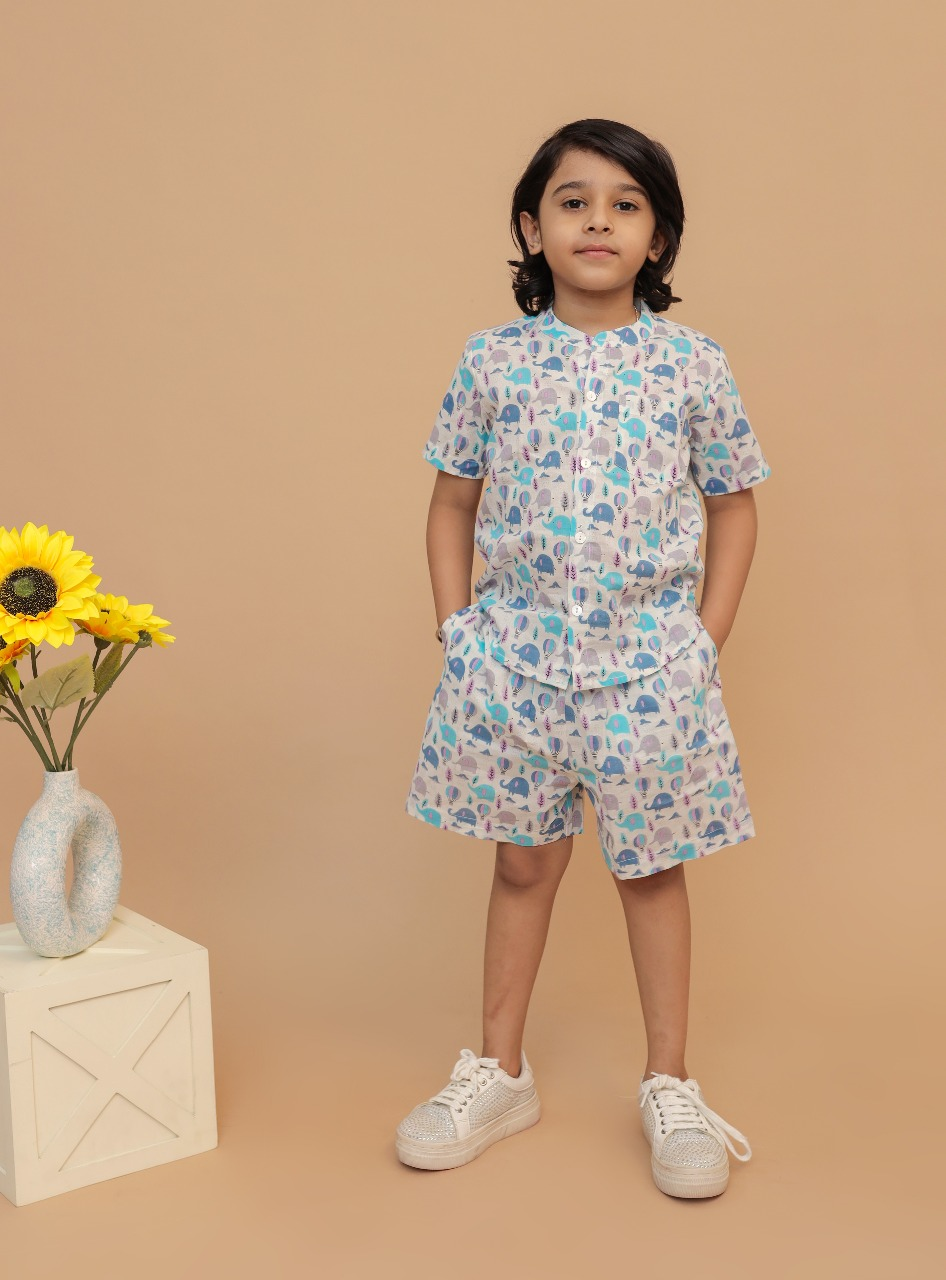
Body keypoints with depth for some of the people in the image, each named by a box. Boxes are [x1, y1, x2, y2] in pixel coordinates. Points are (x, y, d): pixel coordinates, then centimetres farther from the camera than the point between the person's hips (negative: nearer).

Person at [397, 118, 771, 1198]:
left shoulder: (693, 366, -1)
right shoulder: (493, 361, 1)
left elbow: (732, 506, 7)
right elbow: (452, 503, 8)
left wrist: (707, 642, 0)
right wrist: (456, 631, 0)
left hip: (649, 658, -1)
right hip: (517, 654, 1)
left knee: (651, 867, 10)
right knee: (523, 862, 13)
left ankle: (669, 1087, 27)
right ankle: (498, 1073, 30)